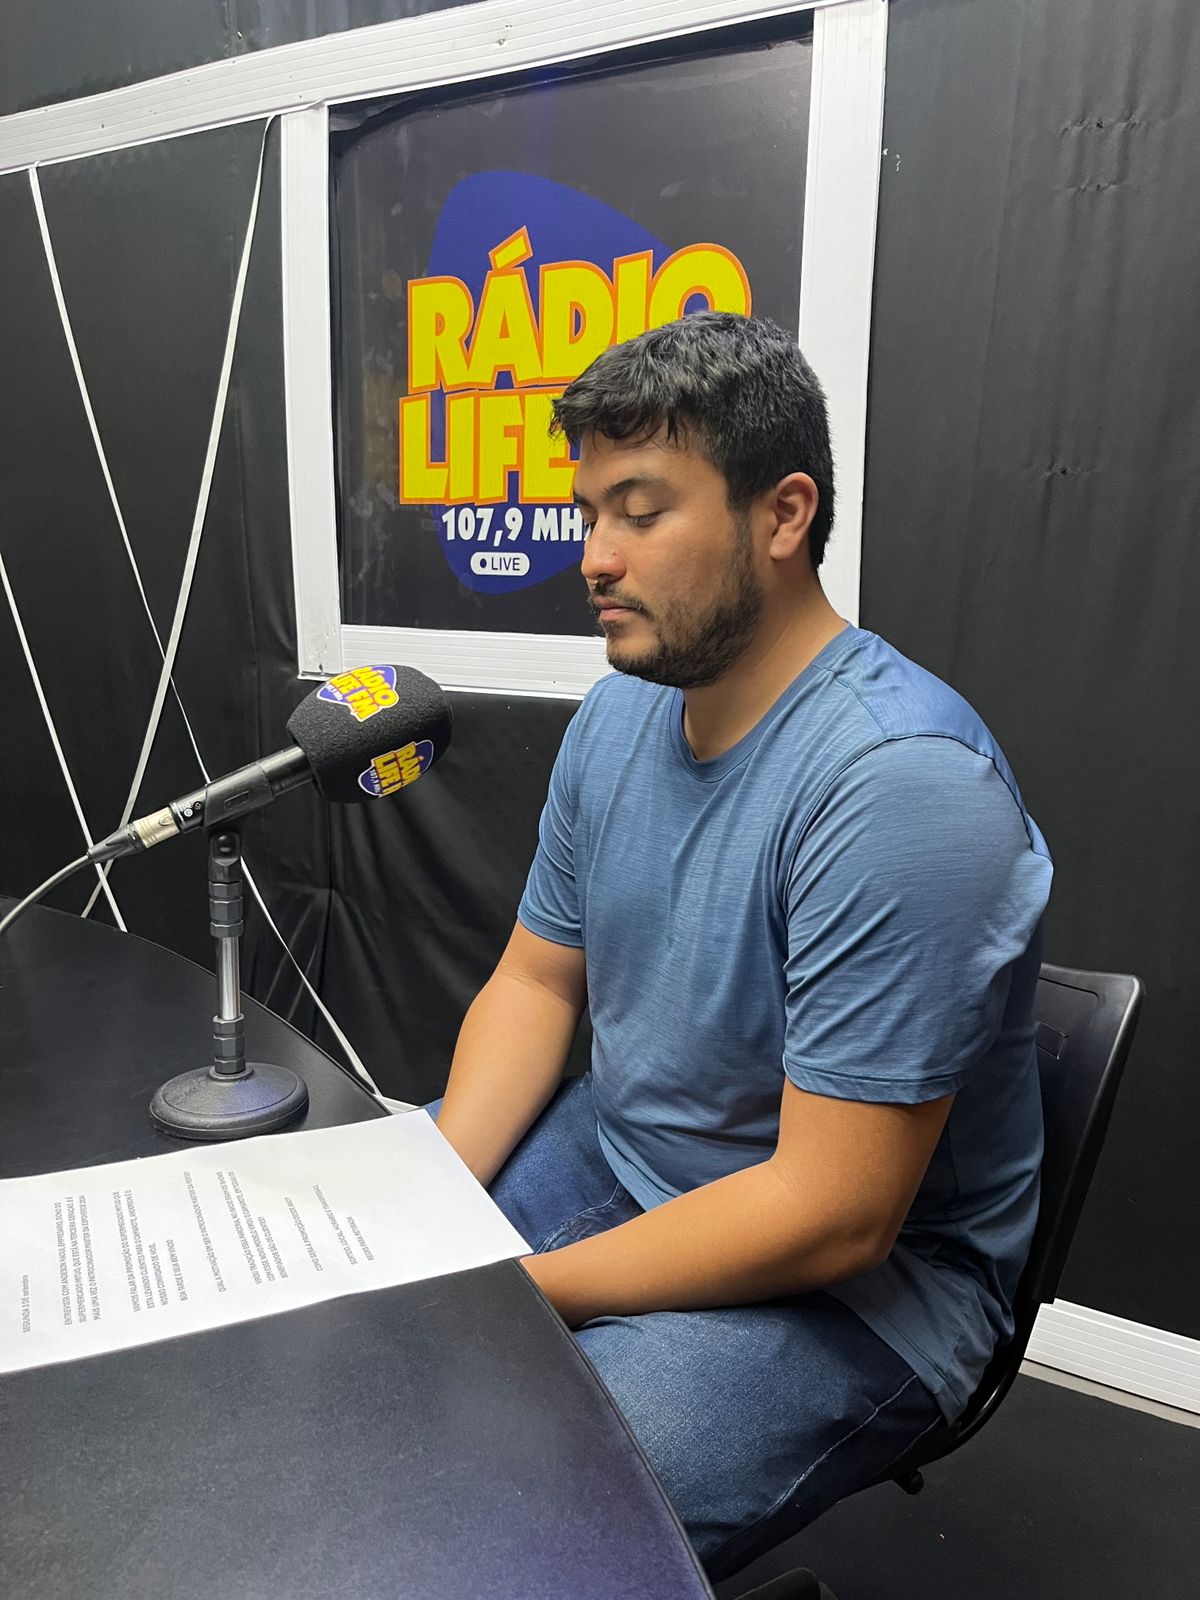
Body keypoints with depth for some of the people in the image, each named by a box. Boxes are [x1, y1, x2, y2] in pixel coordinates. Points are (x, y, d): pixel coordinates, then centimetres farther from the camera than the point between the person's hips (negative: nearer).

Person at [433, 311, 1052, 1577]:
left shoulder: (898, 783, -28)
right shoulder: (618, 715, -1)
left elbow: (835, 1217, -27)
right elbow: (536, 979, 6)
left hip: (862, 1277, -7)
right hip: (617, 1153, 8)